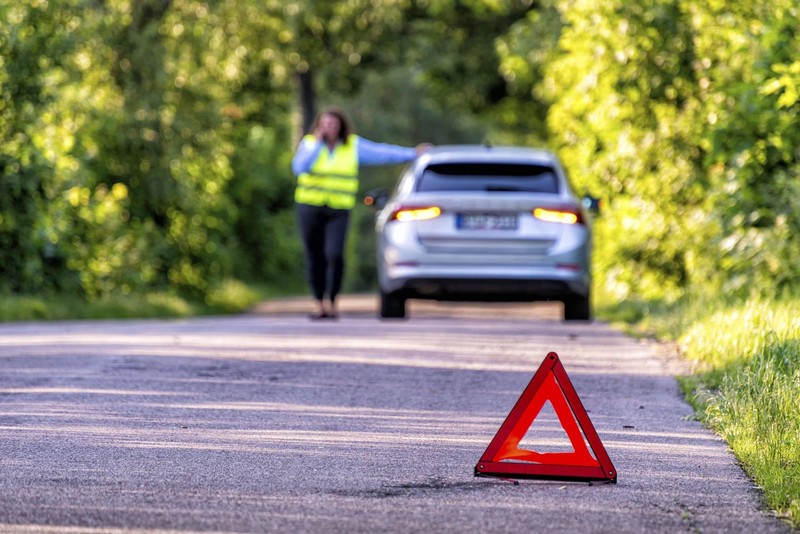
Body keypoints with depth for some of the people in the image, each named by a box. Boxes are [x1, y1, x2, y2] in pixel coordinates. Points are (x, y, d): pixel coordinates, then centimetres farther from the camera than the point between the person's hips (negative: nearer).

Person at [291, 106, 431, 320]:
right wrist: (318, 144, -12)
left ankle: (331, 301, -2)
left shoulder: (353, 146, 4)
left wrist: (412, 153, 0)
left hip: (339, 210, -1)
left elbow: (381, 152, 4)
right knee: (315, 258, 2)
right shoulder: (309, 143, 3)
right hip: (310, 207, 1)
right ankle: (320, 304, 13)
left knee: (334, 255, -17)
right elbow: (299, 167, -12)